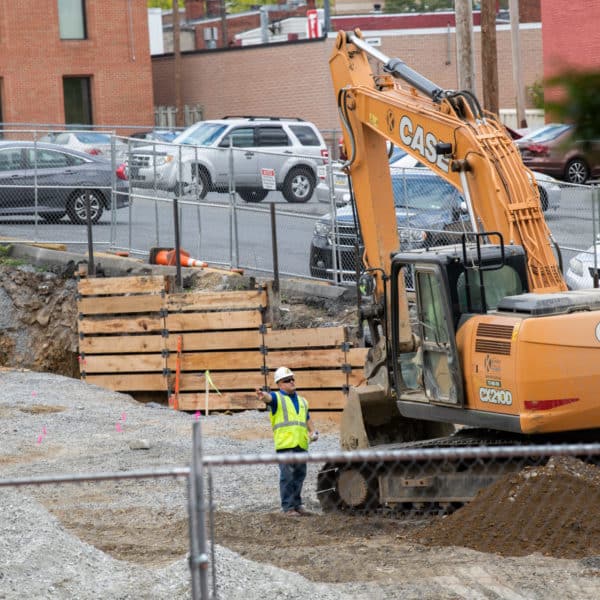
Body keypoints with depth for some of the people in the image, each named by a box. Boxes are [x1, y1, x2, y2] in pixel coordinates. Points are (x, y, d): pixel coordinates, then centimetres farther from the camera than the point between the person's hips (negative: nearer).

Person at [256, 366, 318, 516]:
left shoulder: (302, 401, 23)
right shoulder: (277, 398, 3)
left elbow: (307, 419, 33)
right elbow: (269, 397, -20)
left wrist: (313, 432, 16)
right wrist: (263, 396, -44)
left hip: (301, 444, 6)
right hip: (285, 444, -6)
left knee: (300, 476, 10)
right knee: (287, 476, -9)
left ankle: (297, 504, 20)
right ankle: (288, 507, -8)